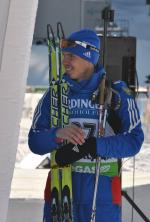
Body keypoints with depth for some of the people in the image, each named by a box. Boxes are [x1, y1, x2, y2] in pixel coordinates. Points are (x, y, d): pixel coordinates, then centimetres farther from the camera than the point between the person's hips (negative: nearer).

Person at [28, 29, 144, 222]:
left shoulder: (116, 93, 0)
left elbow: (133, 141, -9)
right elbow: (35, 142, 5)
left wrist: (89, 146, -21)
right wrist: (58, 135, -18)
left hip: (103, 191, -2)